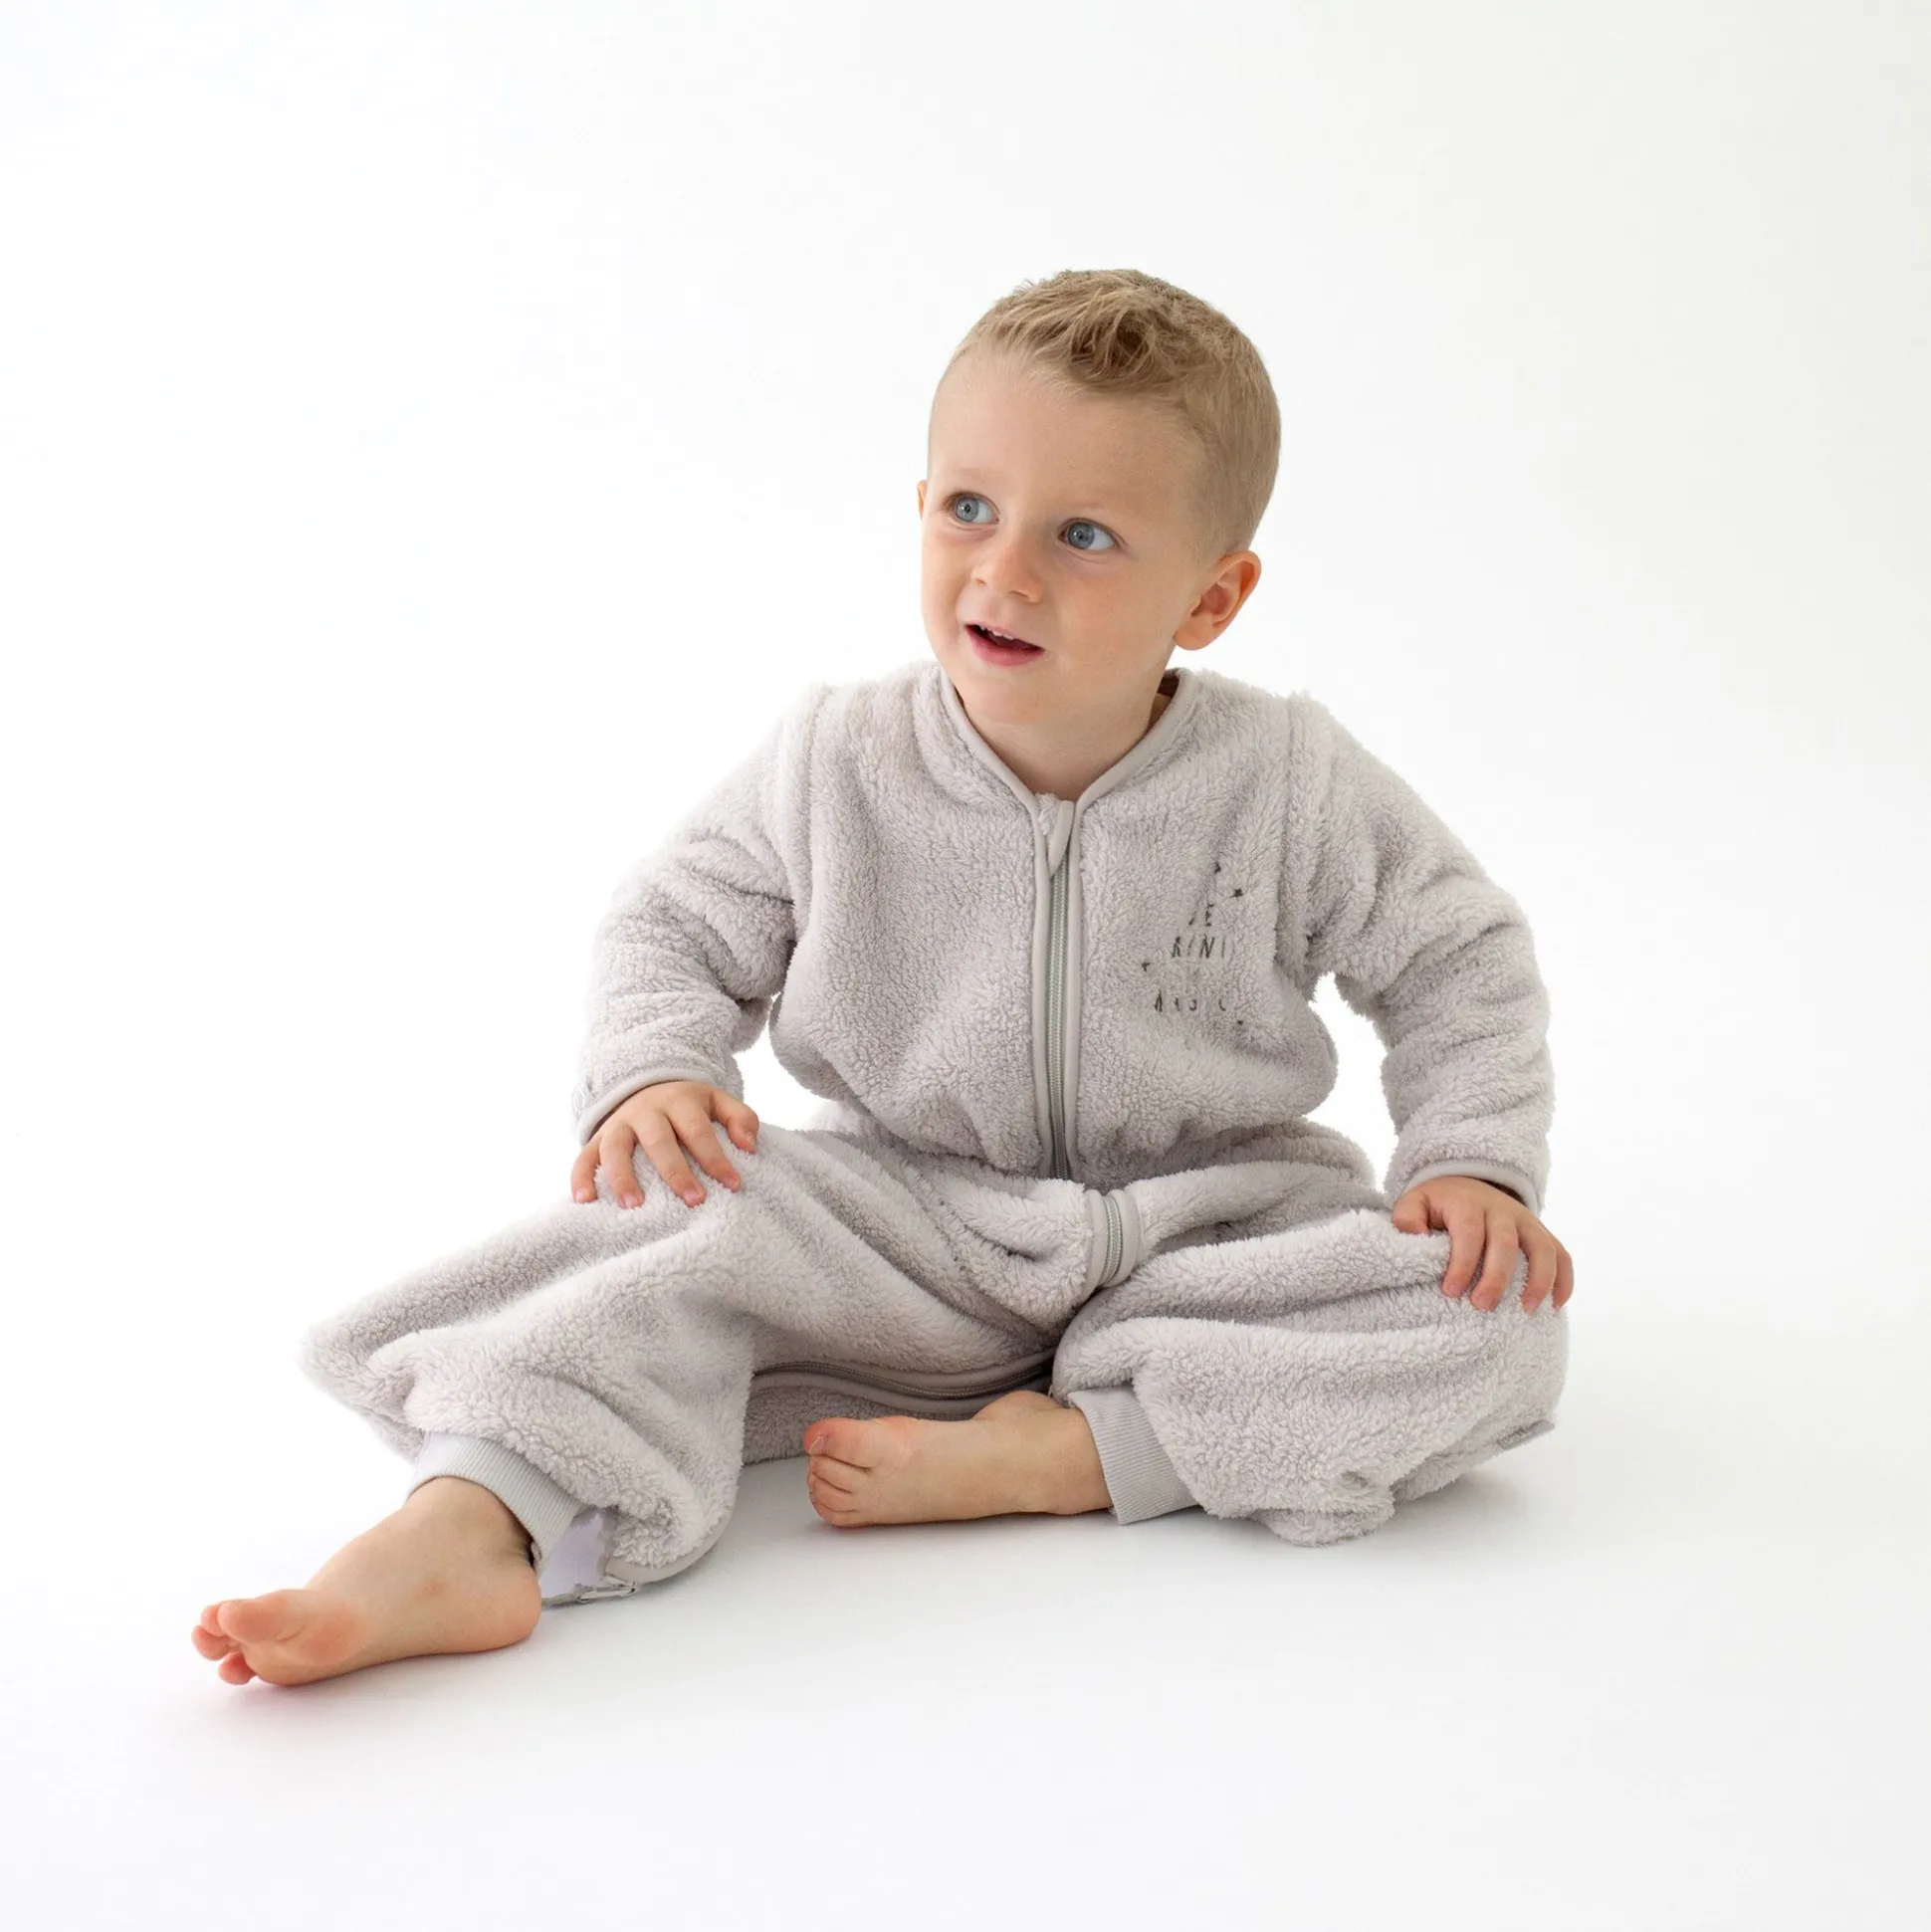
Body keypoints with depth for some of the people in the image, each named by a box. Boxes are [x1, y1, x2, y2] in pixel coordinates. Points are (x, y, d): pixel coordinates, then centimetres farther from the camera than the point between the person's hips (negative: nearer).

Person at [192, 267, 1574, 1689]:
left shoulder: (1293, 787, -10)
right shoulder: (835, 771, -7)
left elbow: (1459, 959, 2)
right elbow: (676, 924, 4)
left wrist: (1475, 1162, -13)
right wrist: (652, 1072, -17)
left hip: (1201, 1231, 0)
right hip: (914, 1227, 1)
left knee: (1498, 1312, -25)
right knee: (673, 1218, -25)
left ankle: (1062, 1451, -31)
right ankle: (467, 1534, -40)